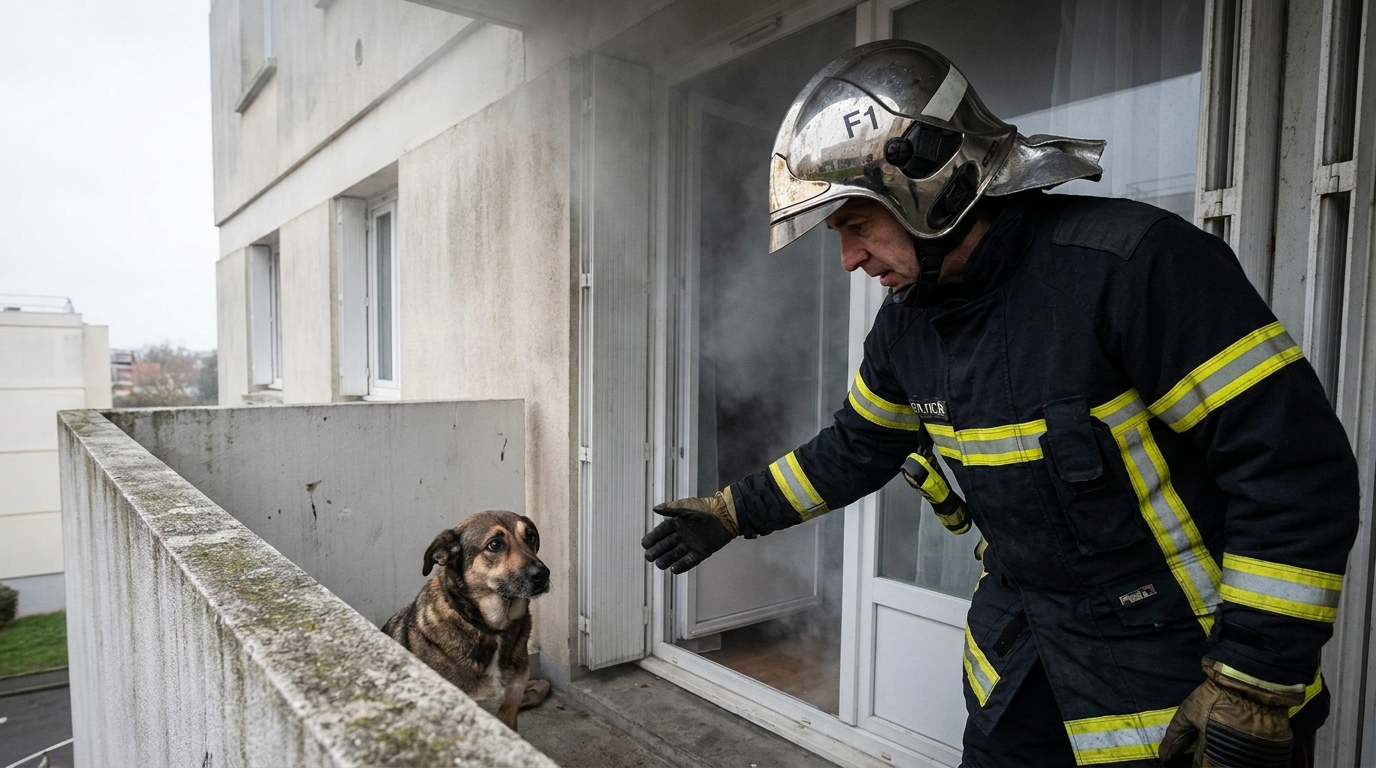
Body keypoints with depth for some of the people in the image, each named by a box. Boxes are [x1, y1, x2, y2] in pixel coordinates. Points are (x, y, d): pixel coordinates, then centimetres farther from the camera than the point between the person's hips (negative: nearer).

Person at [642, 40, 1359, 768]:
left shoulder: (1133, 263, -24)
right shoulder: (909, 318, -2)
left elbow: (1301, 473, -22)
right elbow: (858, 448, 11)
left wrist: (1254, 687, -19)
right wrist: (733, 512, 12)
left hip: (1178, 656, -6)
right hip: (1019, 632, 6)